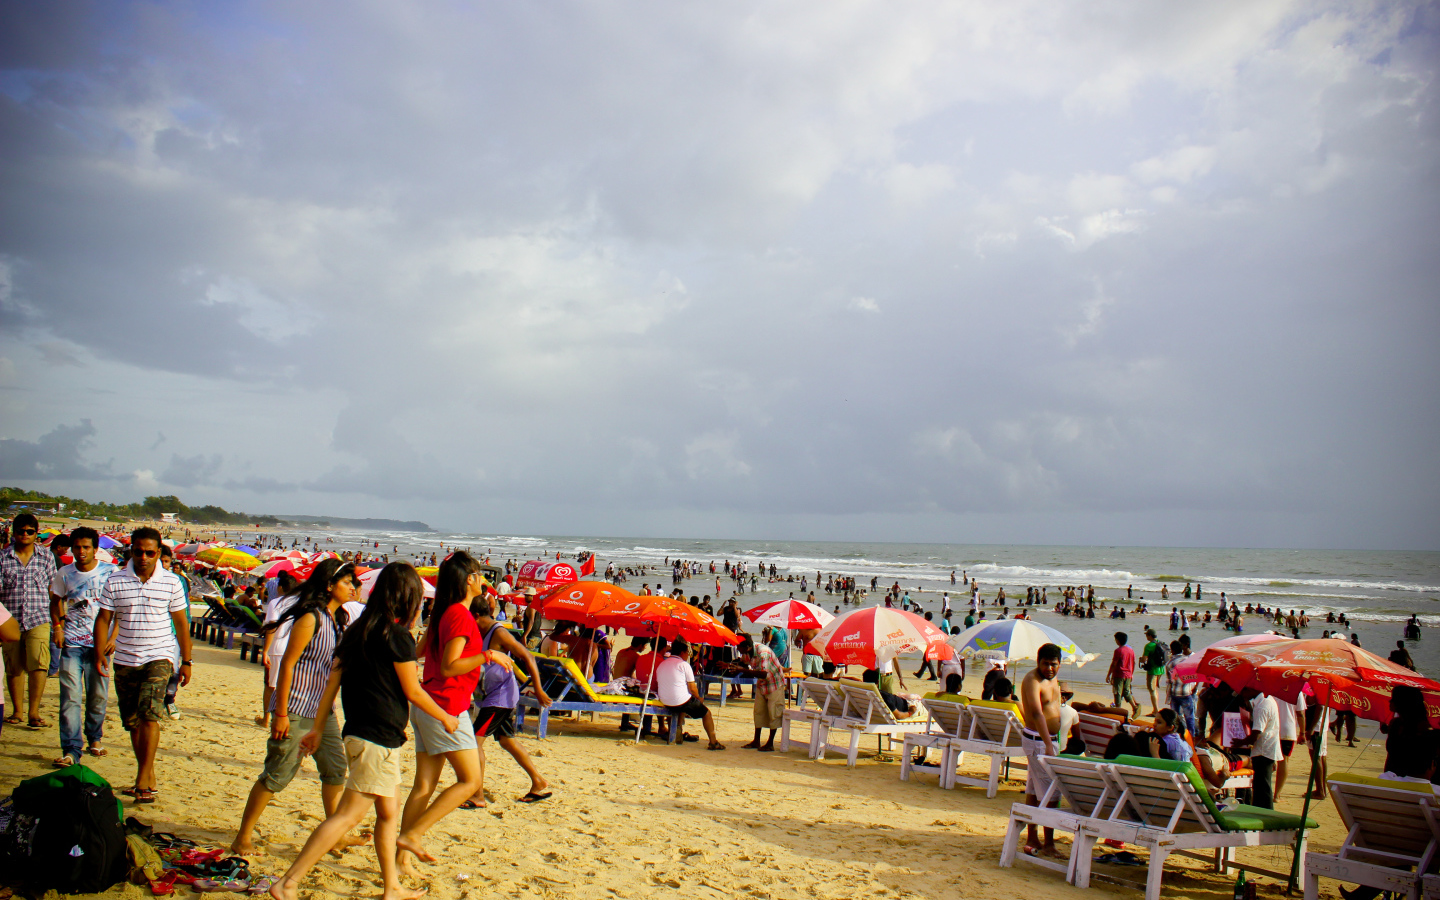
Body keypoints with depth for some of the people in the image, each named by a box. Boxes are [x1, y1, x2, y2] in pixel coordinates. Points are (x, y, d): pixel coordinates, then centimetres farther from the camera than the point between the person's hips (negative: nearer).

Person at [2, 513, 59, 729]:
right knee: (14, 668, 9)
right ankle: (17, 711, 22)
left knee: (39, 664, -13)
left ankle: (34, 712, -7)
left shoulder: (46, 557, 7)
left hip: (38, 620, -1)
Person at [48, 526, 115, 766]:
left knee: (98, 696, 9)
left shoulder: (110, 572, -2)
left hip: (99, 643, 0)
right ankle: (70, 750, -5)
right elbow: (56, 601, 17)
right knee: (70, 697, -6)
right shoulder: (64, 574, 3)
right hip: (72, 643, 1)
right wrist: (57, 626, 0)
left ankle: (95, 738, 29)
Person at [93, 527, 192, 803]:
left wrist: (186, 661, 5)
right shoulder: (115, 582, 0)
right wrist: (100, 654, -6)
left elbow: (181, 624, 5)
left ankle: (143, 778, -13)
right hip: (125, 660, 3)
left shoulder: (171, 582, -2)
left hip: (159, 658, -3)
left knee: (149, 714, -18)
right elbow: (103, 619, 5)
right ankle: (148, 779, 21)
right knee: (133, 722, 9)